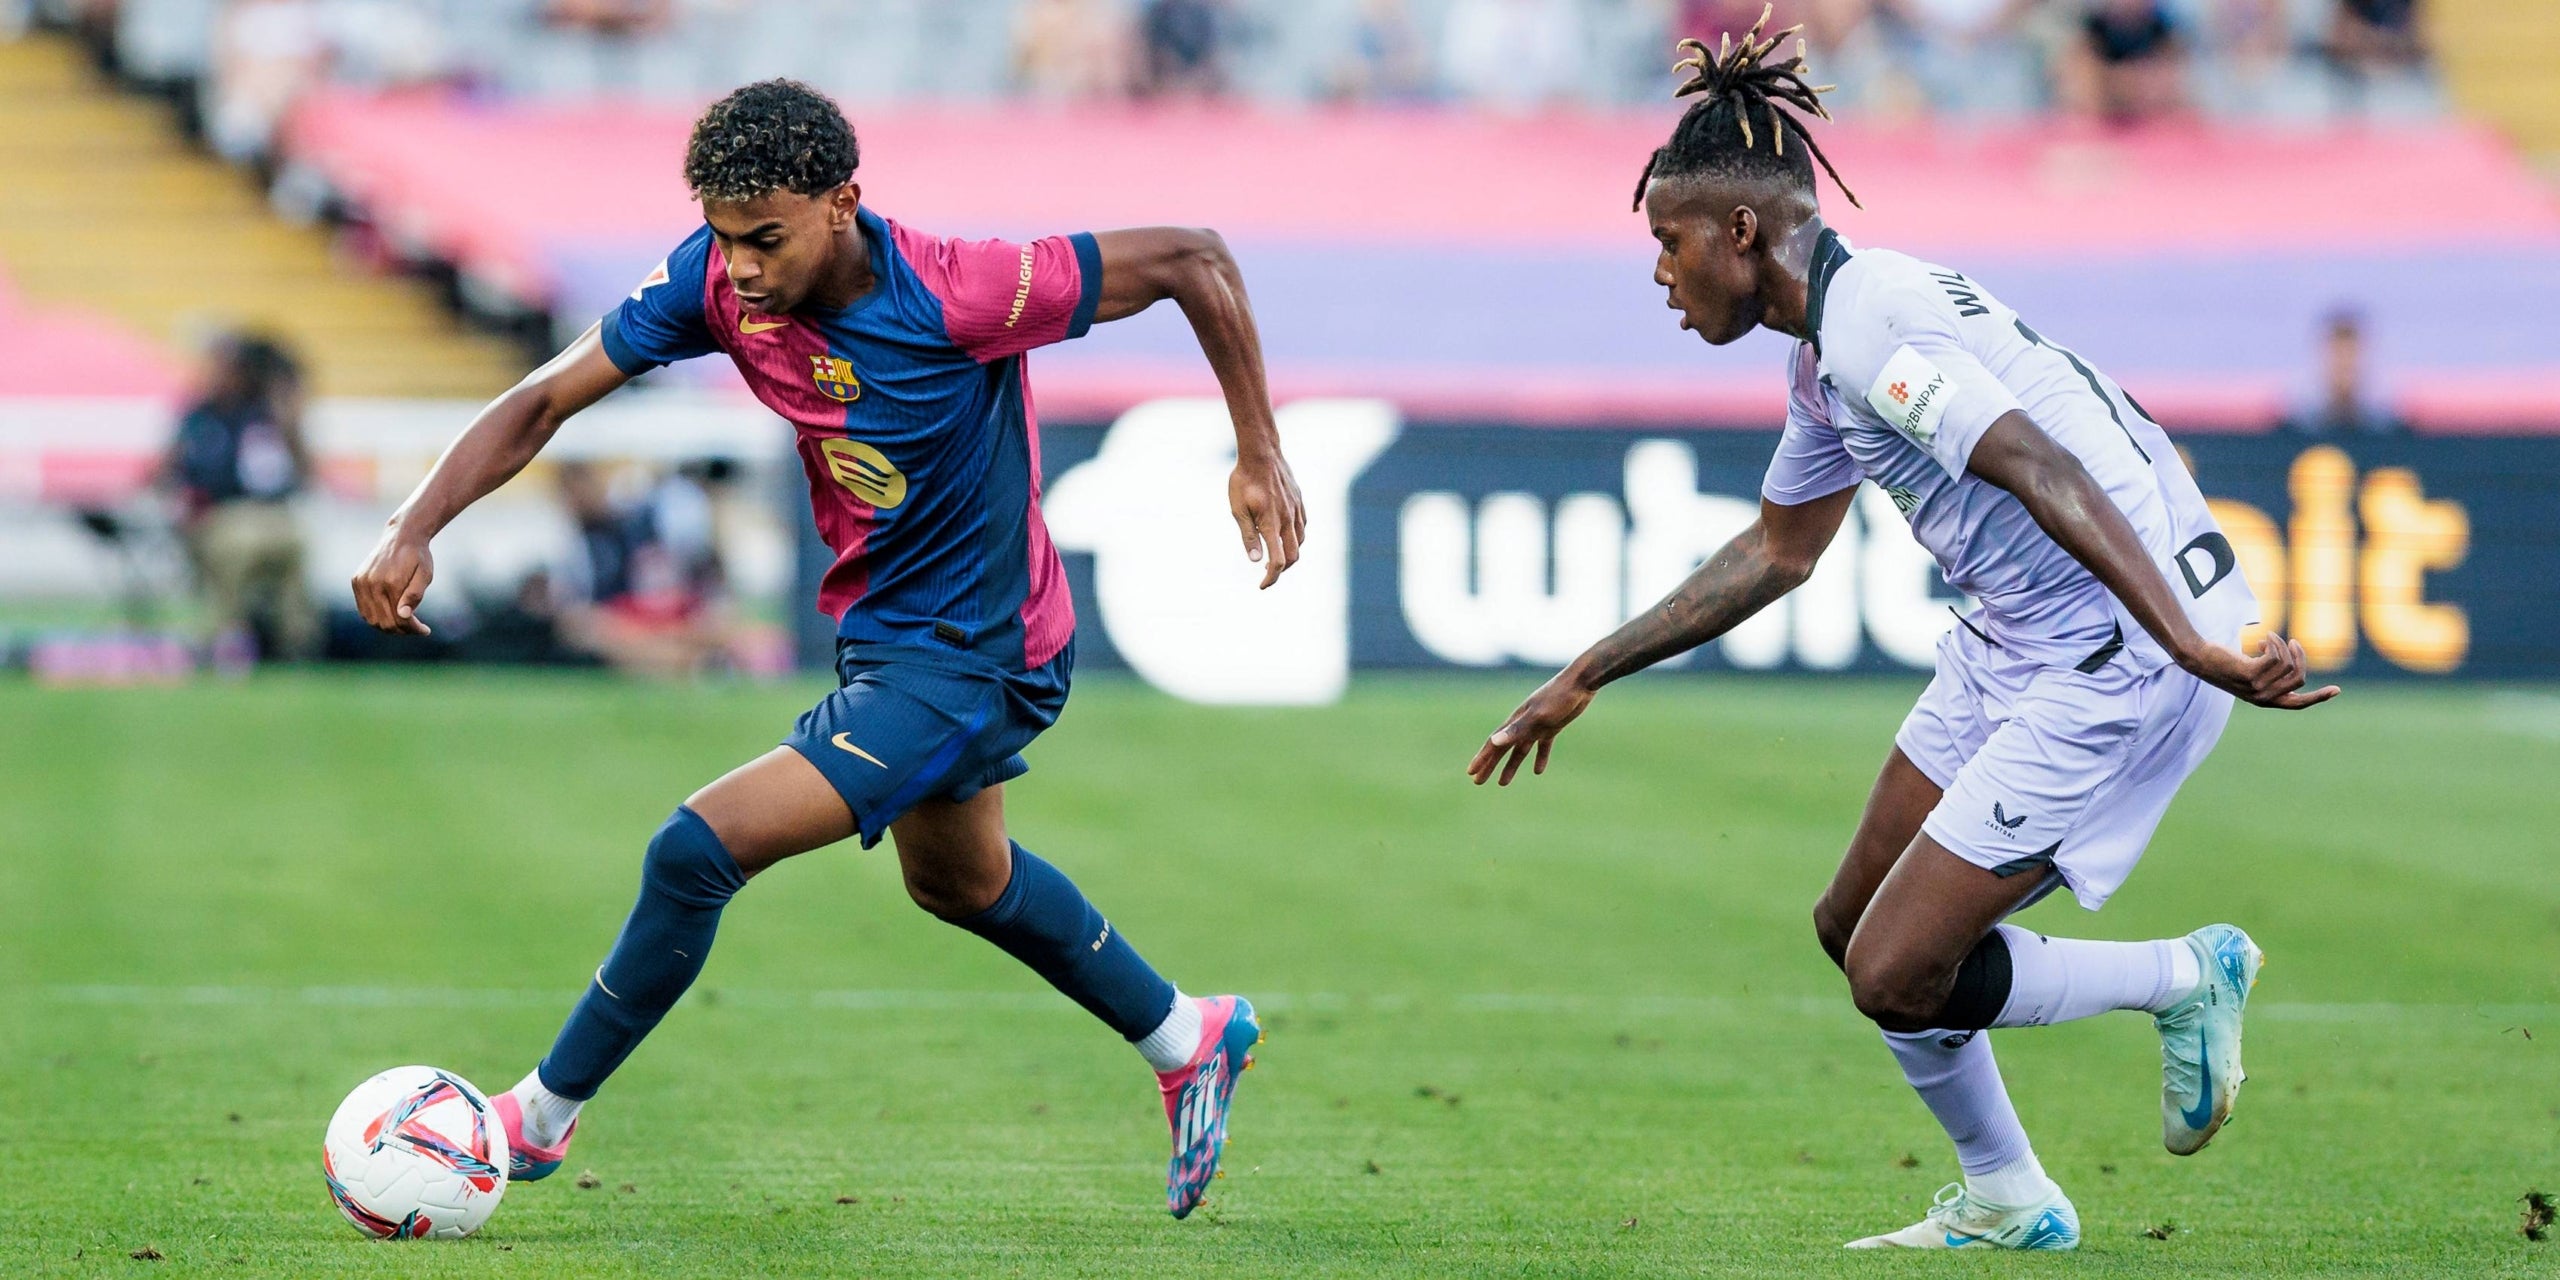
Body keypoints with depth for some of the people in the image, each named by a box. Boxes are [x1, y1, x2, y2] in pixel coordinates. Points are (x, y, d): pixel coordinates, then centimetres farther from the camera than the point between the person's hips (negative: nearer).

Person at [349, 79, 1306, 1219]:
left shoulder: (958, 295, -31)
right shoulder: (718, 279, -16)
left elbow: (1192, 258, -22)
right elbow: (545, 399, -12)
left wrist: (1258, 455, -17)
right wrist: (414, 528, -27)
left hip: (970, 661, -8)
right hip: (879, 629, 8)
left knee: (697, 851, -17)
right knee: (958, 879, 31)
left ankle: (540, 1117, 1)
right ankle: (1190, 1042, 52)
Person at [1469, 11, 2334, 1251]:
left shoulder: (1867, 323, -18)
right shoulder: (1829, 353, 13)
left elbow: (2046, 473, -29)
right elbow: (1774, 552, 28)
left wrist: (2188, 642, -38)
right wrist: (1585, 677, 32)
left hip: (2119, 657, -10)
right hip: (2018, 640, 10)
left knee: (1897, 977, -9)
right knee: (1856, 928, 16)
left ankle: (2189, 979, 8)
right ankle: (2004, 1206, 29)